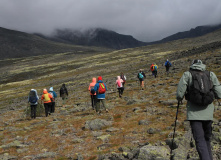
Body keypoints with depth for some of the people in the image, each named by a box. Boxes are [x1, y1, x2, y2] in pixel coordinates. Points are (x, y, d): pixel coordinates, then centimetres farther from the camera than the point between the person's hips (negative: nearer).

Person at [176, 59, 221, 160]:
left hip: (194, 113, -3)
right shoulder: (211, 75, 6)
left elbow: (179, 94, -5)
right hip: (208, 113, 3)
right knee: (207, 139, 18)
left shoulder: (187, 75, 1)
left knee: (200, 140, -7)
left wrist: (179, 99, 18)